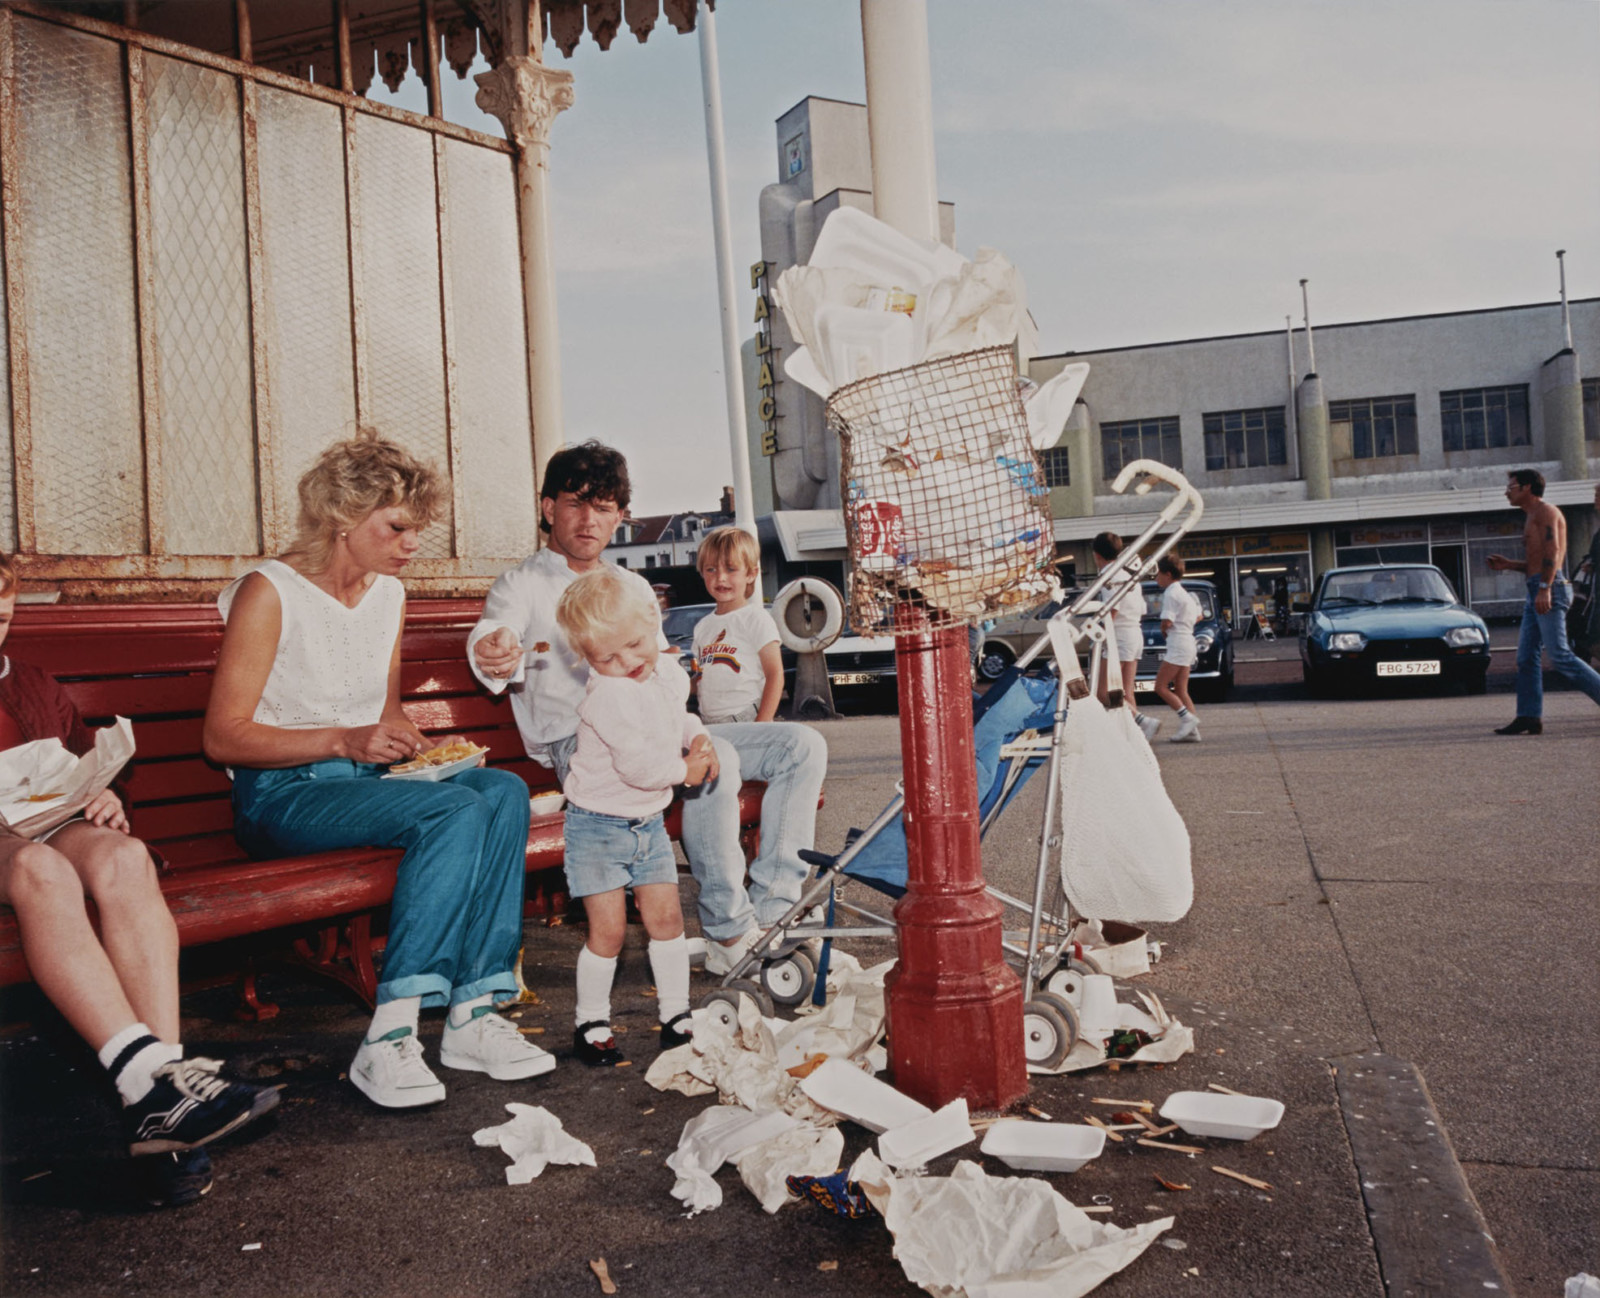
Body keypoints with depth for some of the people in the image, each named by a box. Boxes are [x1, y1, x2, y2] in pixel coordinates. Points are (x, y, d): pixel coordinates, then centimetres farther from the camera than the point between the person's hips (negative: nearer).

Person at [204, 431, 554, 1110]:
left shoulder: (389, 592, 12)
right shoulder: (269, 593, -10)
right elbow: (222, 736, -13)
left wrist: (417, 743, 1)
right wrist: (344, 740, -23)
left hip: (367, 776, 7)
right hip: (283, 796, -7)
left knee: (504, 790, -22)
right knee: (454, 811, -31)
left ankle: (473, 1015, -24)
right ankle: (386, 1042, -31)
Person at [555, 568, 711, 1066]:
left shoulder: (670, 672, 0)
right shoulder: (606, 694, -26)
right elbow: (638, 765, -29)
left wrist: (698, 737, 0)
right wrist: (686, 770, -12)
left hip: (649, 822, 6)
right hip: (598, 824, -6)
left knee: (666, 916, 7)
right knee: (608, 928, -3)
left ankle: (676, 1014, 20)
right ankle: (591, 1021, 16)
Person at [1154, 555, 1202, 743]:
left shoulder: (1170, 594, -12)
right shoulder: (1185, 593, 18)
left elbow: (1167, 622, -20)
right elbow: (1198, 616, 28)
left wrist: (1163, 629, 1)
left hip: (1177, 644, -10)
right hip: (1188, 642, 10)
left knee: (1161, 687, -8)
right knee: (1181, 690, 8)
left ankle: (1187, 718, -15)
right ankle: (1192, 731, 4)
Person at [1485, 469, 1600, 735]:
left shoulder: (1544, 511, -5)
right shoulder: (1533, 516, 24)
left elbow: (1553, 551, -18)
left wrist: (1544, 588, -25)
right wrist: (1509, 565, 17)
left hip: (1550, 589, -10)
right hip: (1537, 592, 10)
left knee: (1560, 655, -15)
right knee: (1526, 657, 5)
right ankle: (1529, 718, 5)